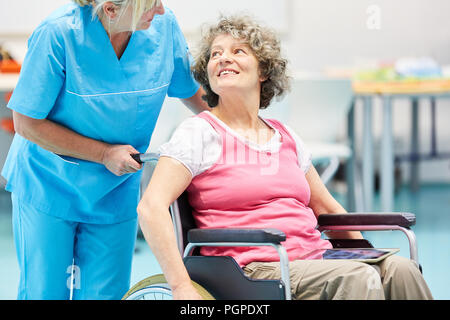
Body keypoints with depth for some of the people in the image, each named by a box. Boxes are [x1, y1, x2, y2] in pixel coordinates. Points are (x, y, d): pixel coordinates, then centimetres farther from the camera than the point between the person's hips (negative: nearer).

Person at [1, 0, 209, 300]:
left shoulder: (163, 25, -12)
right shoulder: (59, 34, -24)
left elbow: (192, 90, 8)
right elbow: (26, 122, -17)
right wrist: (104, 154, -18)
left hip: (115, 194, 3)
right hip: (48, 186, -3)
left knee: (106, 293, 5)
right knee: (44, 291, 2)